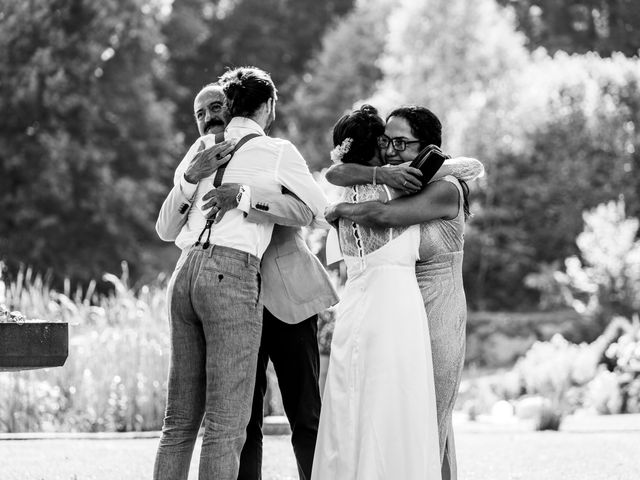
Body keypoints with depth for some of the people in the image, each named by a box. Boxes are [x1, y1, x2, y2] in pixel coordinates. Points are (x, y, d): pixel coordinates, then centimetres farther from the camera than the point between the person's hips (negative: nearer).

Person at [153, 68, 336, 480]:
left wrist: (189, 178, 9)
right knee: (226, 425, -7)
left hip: (187, 273, 6)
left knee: (180, 420, 9)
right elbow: (321, 210, 20)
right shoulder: (278, 152, 6)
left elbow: (166, 230, 20)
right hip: (231, 275, -6)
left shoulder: (203, 149, 20)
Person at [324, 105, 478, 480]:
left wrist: (341, 209, -9)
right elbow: (334, 176, -3)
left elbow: (385, 215, -26)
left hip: (436, 317, -6)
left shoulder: (445, 189, -12)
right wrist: (381, 174, -19)